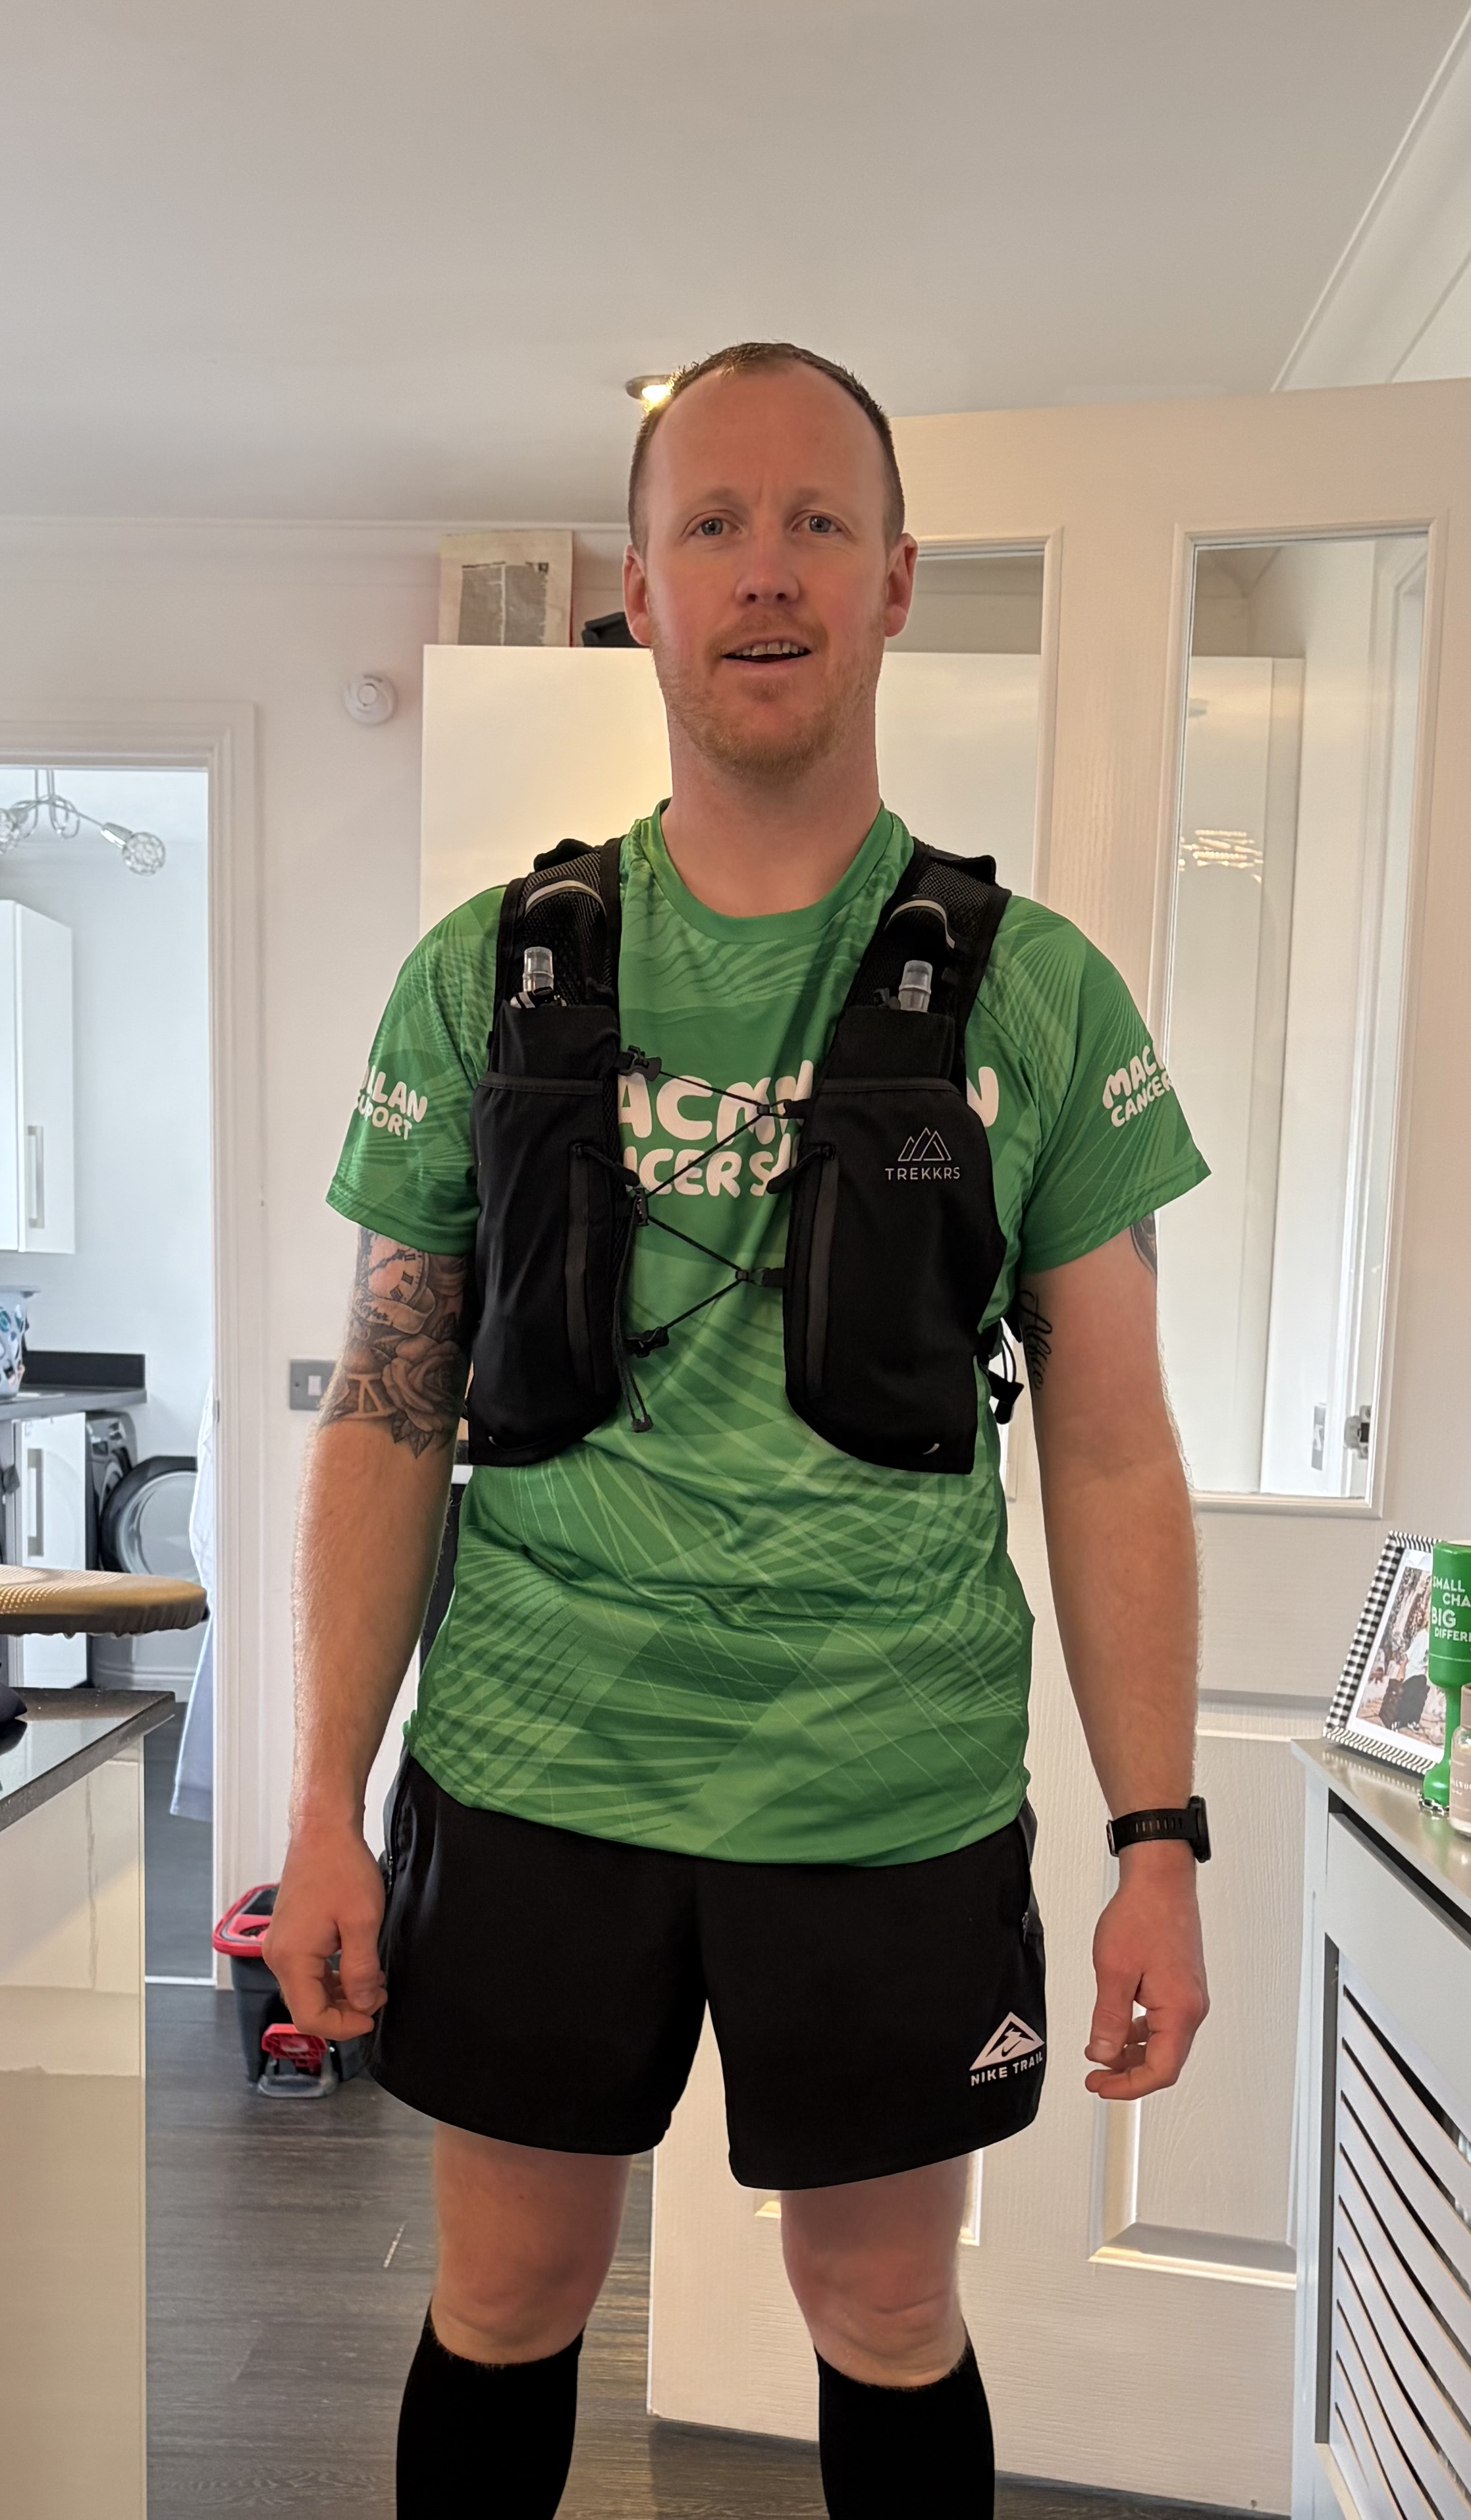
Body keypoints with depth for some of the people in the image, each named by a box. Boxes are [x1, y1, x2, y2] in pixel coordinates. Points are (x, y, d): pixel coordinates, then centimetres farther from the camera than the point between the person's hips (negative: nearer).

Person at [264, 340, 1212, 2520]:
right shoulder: (485, 975, -1)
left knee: (888, 2315, 19)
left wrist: (1162, 1843, -3)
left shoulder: (1037, 990, -3)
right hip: (530, 1773, 1)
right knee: (506, 2299, 19)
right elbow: (389, 1418, 1)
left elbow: (1112, 1448, -1)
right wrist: (326, 1811, -1)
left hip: (900, 1797, 0)